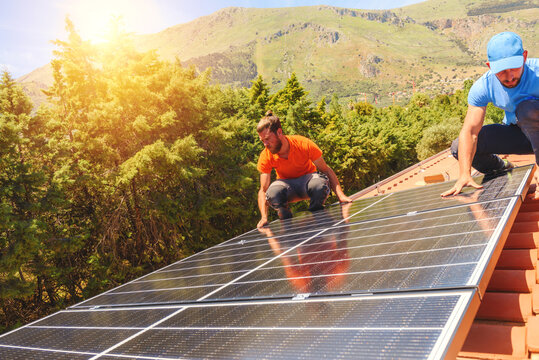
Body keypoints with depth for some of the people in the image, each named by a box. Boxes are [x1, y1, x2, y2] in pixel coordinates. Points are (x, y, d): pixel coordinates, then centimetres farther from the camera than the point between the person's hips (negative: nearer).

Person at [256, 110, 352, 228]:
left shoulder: (303, 144, -23)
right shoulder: (266, 157, -19)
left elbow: (326, 170, -16)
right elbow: (263, 191, -16)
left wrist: (341, 196, -26)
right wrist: (264, 217, -30)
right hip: (286, 184, 1)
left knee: (320, 183, -37)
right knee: (272, 192, -36)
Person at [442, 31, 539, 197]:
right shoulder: (483, 87, -18)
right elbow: (469, 131, -22)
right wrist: (465, 175, -32)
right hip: (516, 133, 4)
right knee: (459, 147, -13)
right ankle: (506, 172, 12)